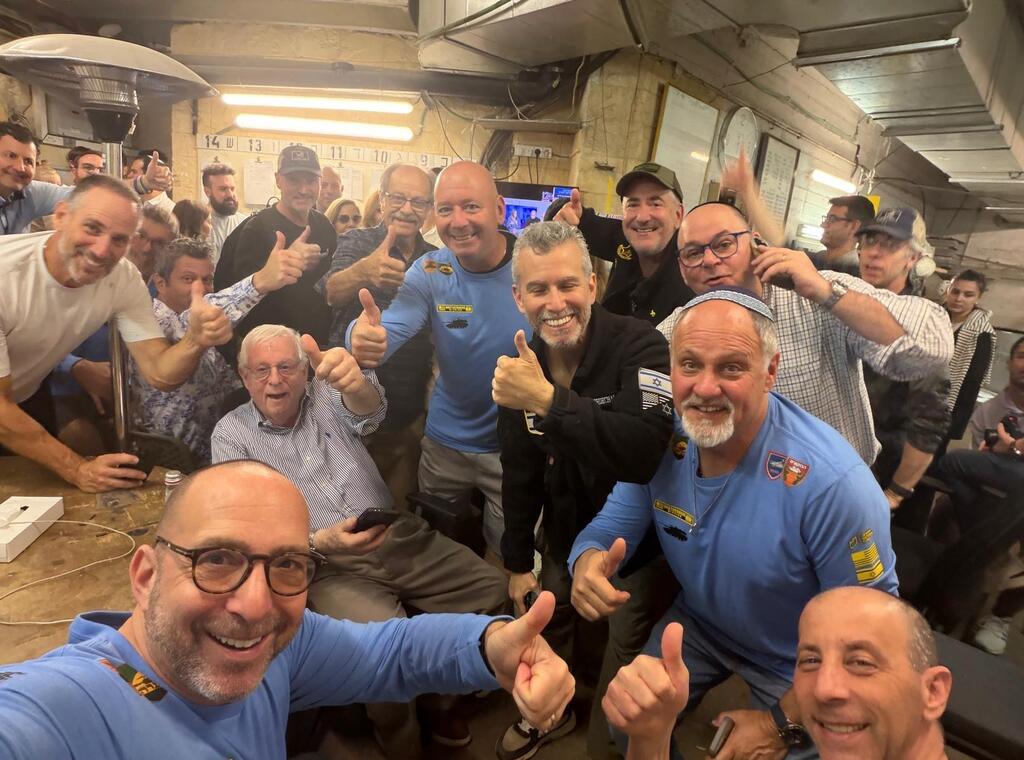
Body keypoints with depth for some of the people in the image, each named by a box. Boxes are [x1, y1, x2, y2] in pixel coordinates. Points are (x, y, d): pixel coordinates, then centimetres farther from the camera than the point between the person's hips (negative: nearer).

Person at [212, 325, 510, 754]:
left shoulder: (327, 397, 7)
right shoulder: (231, 435, 3)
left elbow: (368, 411, -18)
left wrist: (355, 381, -45)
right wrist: (321, 542, -24)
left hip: (398, 537, 4)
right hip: (327, 566, -3)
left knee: (492, 588, -8)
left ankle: (440, 699, 15)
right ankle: (401, 747, 3)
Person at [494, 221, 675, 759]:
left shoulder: (639, 347, -25)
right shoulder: (523, 368, -6)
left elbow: (648, 449, -43)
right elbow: (519, 474, 2)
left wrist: (549, 401, -47)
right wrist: (517, 562, 6)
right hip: (565, 533, 5)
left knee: (628, 655, 4)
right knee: (549, 625, 20)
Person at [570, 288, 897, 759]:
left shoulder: (831, 481, -36)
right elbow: (608, 528, -11)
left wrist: (785, 722, -20)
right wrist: (589, 563, -36)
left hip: (794, 661, -3)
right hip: (697, 625, 4)